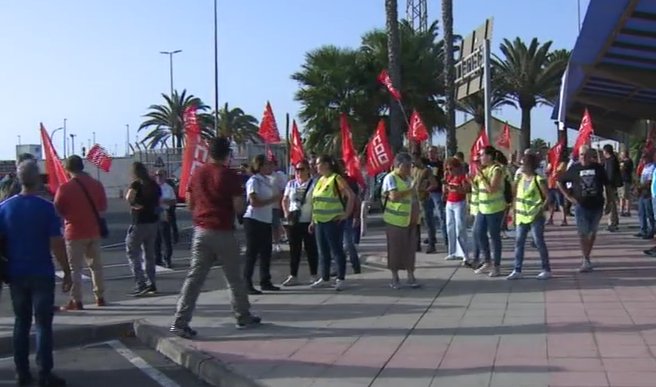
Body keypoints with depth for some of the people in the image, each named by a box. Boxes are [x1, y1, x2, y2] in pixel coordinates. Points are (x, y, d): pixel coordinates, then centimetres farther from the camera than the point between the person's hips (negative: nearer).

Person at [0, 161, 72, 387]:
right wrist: (67, 272, -6)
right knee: (43, 324, 2)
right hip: (41, 274, -4)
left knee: (21, 323, 14)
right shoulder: (46, 208, -12)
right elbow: (56, 244, -13)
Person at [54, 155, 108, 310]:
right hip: (94, 231, 4)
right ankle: (100, 297, 19)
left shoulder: (65, 188, -13)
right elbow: (103, 207, 9)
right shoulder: (97, 184, 1)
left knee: (75, 268, 2)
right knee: (96, 265, 14)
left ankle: (76, 301, 1)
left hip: (75, 233, -4)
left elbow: (58, 211, -6)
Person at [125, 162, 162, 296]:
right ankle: (151, 284, 16)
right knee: (149, 253, 15)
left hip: (140, 223, -7)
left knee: (132, 252, 0)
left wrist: (135, 204, -12)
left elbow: (129, 197, -29)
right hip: (153, 221, 7)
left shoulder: (136, 184, -11)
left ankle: (140, 284, -9)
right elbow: (158, 202, 17)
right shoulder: (154, 184, 10)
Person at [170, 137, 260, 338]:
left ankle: (180, 322, -4)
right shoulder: (229, 175, -10)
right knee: (234, 278, 11)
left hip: (201, 231, 4)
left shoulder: (197, 173, 5)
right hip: (223, 232, -4)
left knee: (194, 277, 2)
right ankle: (243, 316, 24)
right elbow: (238, 207, -11)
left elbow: (190, 203, 11)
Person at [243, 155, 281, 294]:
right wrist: (272, 200, -17)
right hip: (254, 220, -8)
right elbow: (254, 202, -20)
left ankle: (265, 281, 21)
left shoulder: (268, 180, 14)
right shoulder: (254, 181, -11)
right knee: (252, 253, -5)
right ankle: (247, 284, 0)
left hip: (266, 221, 8)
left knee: (266, 252, 12)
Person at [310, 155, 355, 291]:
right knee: (323, 251, 13)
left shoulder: (336, 179, -10)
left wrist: (346, 214, -17)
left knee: (336, 250, -2)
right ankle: (325, 278, 22)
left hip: (333, 222, -8)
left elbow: (351, 196, -18)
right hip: (319, 221, 8)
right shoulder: (320, 180, 15)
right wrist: (313, 220, 16)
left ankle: (340, 279, 5)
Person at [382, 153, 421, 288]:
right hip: (394, 220, -6)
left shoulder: (409, 179, 12)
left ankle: (411, 276, 14)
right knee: (395, 249, 2)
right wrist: (411, 189, -21)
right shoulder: (390, 178, -11)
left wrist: (416, 213, 6)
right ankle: (395, 278, 12)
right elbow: (394, 196, -25)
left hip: (409, 220, 6)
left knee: (410, 248, 7)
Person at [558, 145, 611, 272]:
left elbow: (607, 185, 9)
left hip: (597, 205, 2)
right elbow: (560, 182, 8)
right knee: (583, 233, -6)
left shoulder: (598, 168, 1)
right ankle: (586, 261, -3)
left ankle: (586, 257, 27)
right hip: (581, 206, -2)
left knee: (592, 232, 12)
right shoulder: (574, 169, -1)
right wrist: (569, 197, 1)